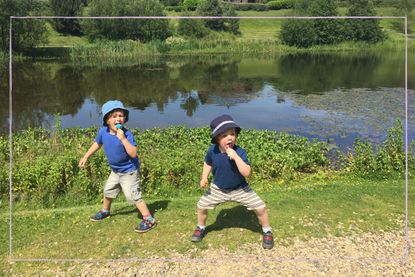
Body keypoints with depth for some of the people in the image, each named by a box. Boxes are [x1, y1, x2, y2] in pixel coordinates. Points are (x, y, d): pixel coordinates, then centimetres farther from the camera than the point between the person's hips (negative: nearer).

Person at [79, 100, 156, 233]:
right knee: (108, 191, 26)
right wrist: (85, 157, 13)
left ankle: (149, 220, 0)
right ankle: (105, 211, 53)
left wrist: (123, 139, -41)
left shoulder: (126, 134, -28)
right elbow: (97, 143, 10)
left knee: (133, 196, -10)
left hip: (129, 171, -7)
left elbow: (133, 153, -35)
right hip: (115, 171, 8)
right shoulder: (103, 131, -11)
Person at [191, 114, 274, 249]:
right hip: (218, 189, 3)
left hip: (239, 189, -2)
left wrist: (236, 157, -45)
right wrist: (204, 178, -8)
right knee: (201, 205, 6)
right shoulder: (212, 151, -18)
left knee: (260, 207, -8)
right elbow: (208, 163, 5)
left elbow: (247, 173, -37)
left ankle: (267, 231, 21)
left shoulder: (239, 152, -28)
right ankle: (200, 227, 38)